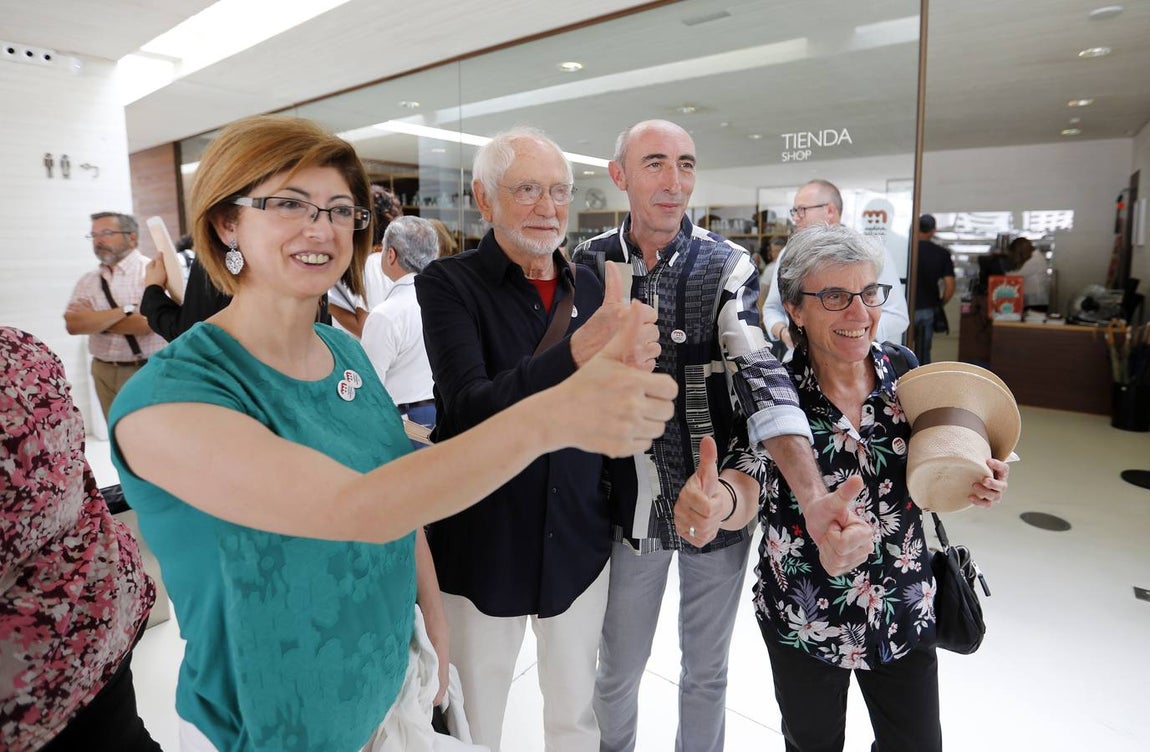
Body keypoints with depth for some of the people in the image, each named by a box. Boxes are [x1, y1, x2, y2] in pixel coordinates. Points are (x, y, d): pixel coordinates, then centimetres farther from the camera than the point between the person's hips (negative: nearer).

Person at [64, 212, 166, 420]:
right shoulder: (88, 281, 9)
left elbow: (146, 322, -19)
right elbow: (73, 324, -6)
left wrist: (94, 320, -7)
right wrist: (125, 311, -16)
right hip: (105, 372, 5)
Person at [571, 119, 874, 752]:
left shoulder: (726, 265, -8)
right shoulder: (590, 263, -4)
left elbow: (763, 375, -21)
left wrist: (815, 495, -35)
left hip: (721, 502, 0)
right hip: (628, 504, 1)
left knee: (707, 670, 20)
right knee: (619, 669, 20)